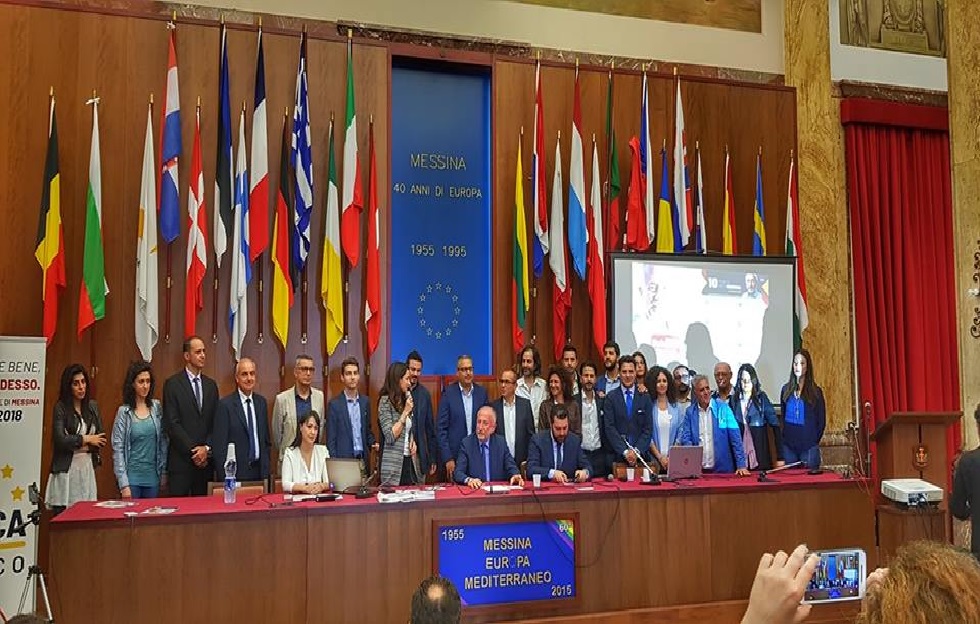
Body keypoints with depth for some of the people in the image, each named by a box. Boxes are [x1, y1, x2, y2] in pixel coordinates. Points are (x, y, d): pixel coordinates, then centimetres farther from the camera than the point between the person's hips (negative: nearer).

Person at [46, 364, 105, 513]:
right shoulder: (61, 407, -3)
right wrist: (86, 439, -4)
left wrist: (76, 443, -4)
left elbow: (101, 438, 8)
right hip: (66, 469, -4)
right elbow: (60, 440, -13)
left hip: (88, 468, 4)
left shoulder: (92, 406, 10)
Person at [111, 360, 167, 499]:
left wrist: (163, 472, 4)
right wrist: (123, 484, -11)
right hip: (132, 477, -3)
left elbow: (163, 441, 7)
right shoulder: (124, 412, -4)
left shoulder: (157, 407, 3)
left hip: (153, 477, 3)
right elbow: (118, 449, -6)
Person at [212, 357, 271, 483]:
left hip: (259, 472, 5)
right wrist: (224, 479, -10)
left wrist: (266, 471, 9)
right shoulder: (225, 405, -7)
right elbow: (219, 445, -8)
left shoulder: (261, 402, 10)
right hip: (235, 472, -4)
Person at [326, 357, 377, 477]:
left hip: (362, 461, 4)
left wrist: (373, 443, 1)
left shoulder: (365, 402, 10)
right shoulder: (334, 404, -4)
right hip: (343, 461, -4)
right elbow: (331, 440, -3)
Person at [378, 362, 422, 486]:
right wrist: (405, 412, -14)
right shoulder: (385, 401, -8)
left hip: (410, 461, 7)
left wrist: (413, 440, 4)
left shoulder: (406, 400, 13)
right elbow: (390, 436, -14)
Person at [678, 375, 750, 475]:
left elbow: (735, 437, -5)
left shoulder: (723, 407, -2)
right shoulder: (690, 412, 3)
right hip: (698, 470, 1)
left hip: (723, 468, -1)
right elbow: (685, 439, 2)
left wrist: (741, 465, -12)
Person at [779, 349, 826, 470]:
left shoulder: (815, 391, 0)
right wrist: (784, 436, 7)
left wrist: (814, 440, 3)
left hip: (809, 446, -2)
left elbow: (821, 421, 4)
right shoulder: (786, 389, 8)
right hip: (789, 445, 2)